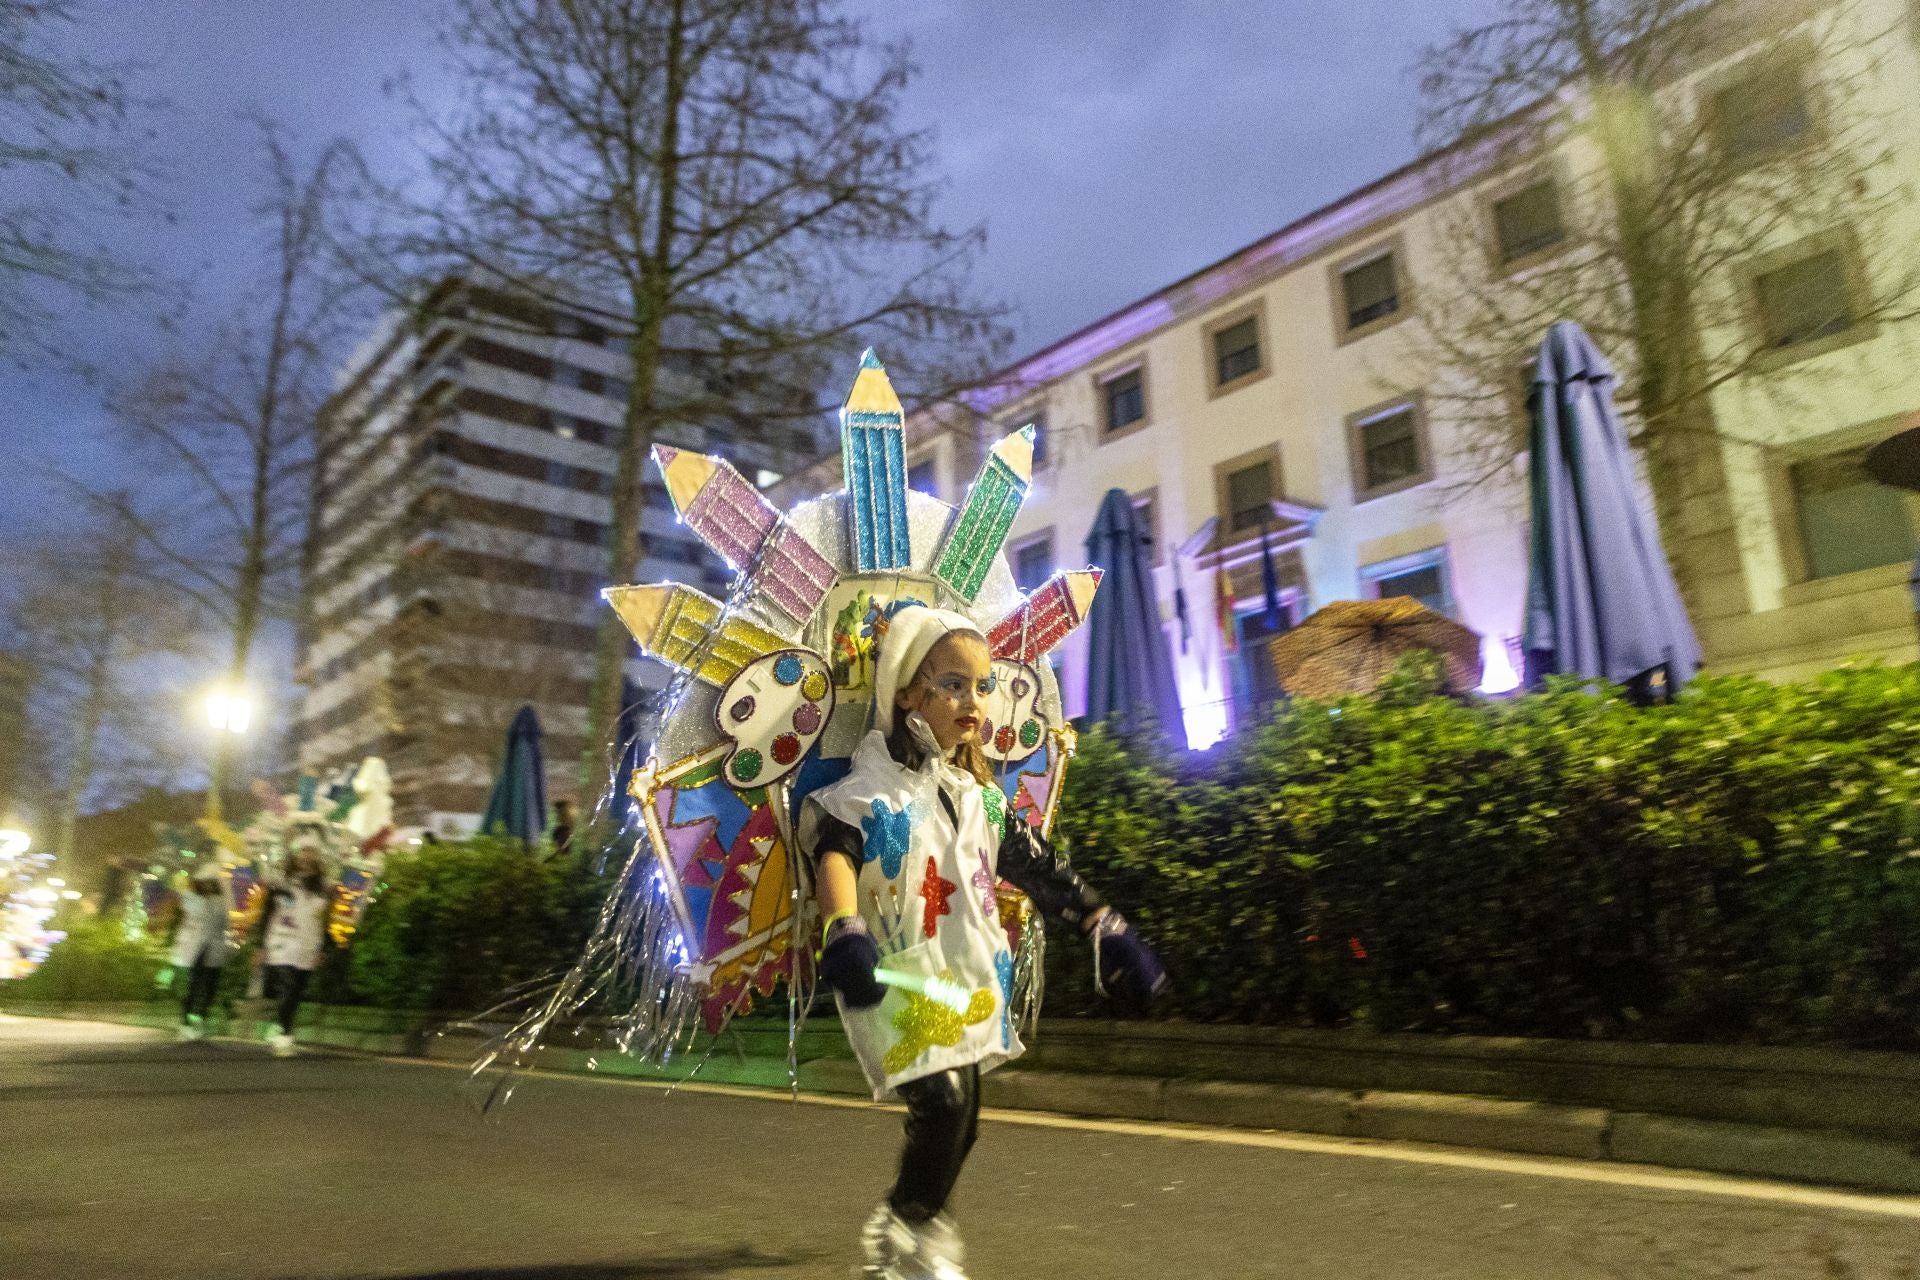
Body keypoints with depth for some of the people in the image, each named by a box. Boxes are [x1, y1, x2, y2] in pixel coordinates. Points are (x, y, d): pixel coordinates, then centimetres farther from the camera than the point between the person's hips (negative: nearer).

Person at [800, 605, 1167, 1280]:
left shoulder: (980, 796, 10)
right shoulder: (871, 786, -11)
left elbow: (1042, 869, 14)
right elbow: (831, 850, -27)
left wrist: (1108, 932, 10)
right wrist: (843, 932, -45)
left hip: (969, 982, 7)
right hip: (905, 980, -7)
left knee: (960, 1119, 12)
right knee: (942, 1105, -16)